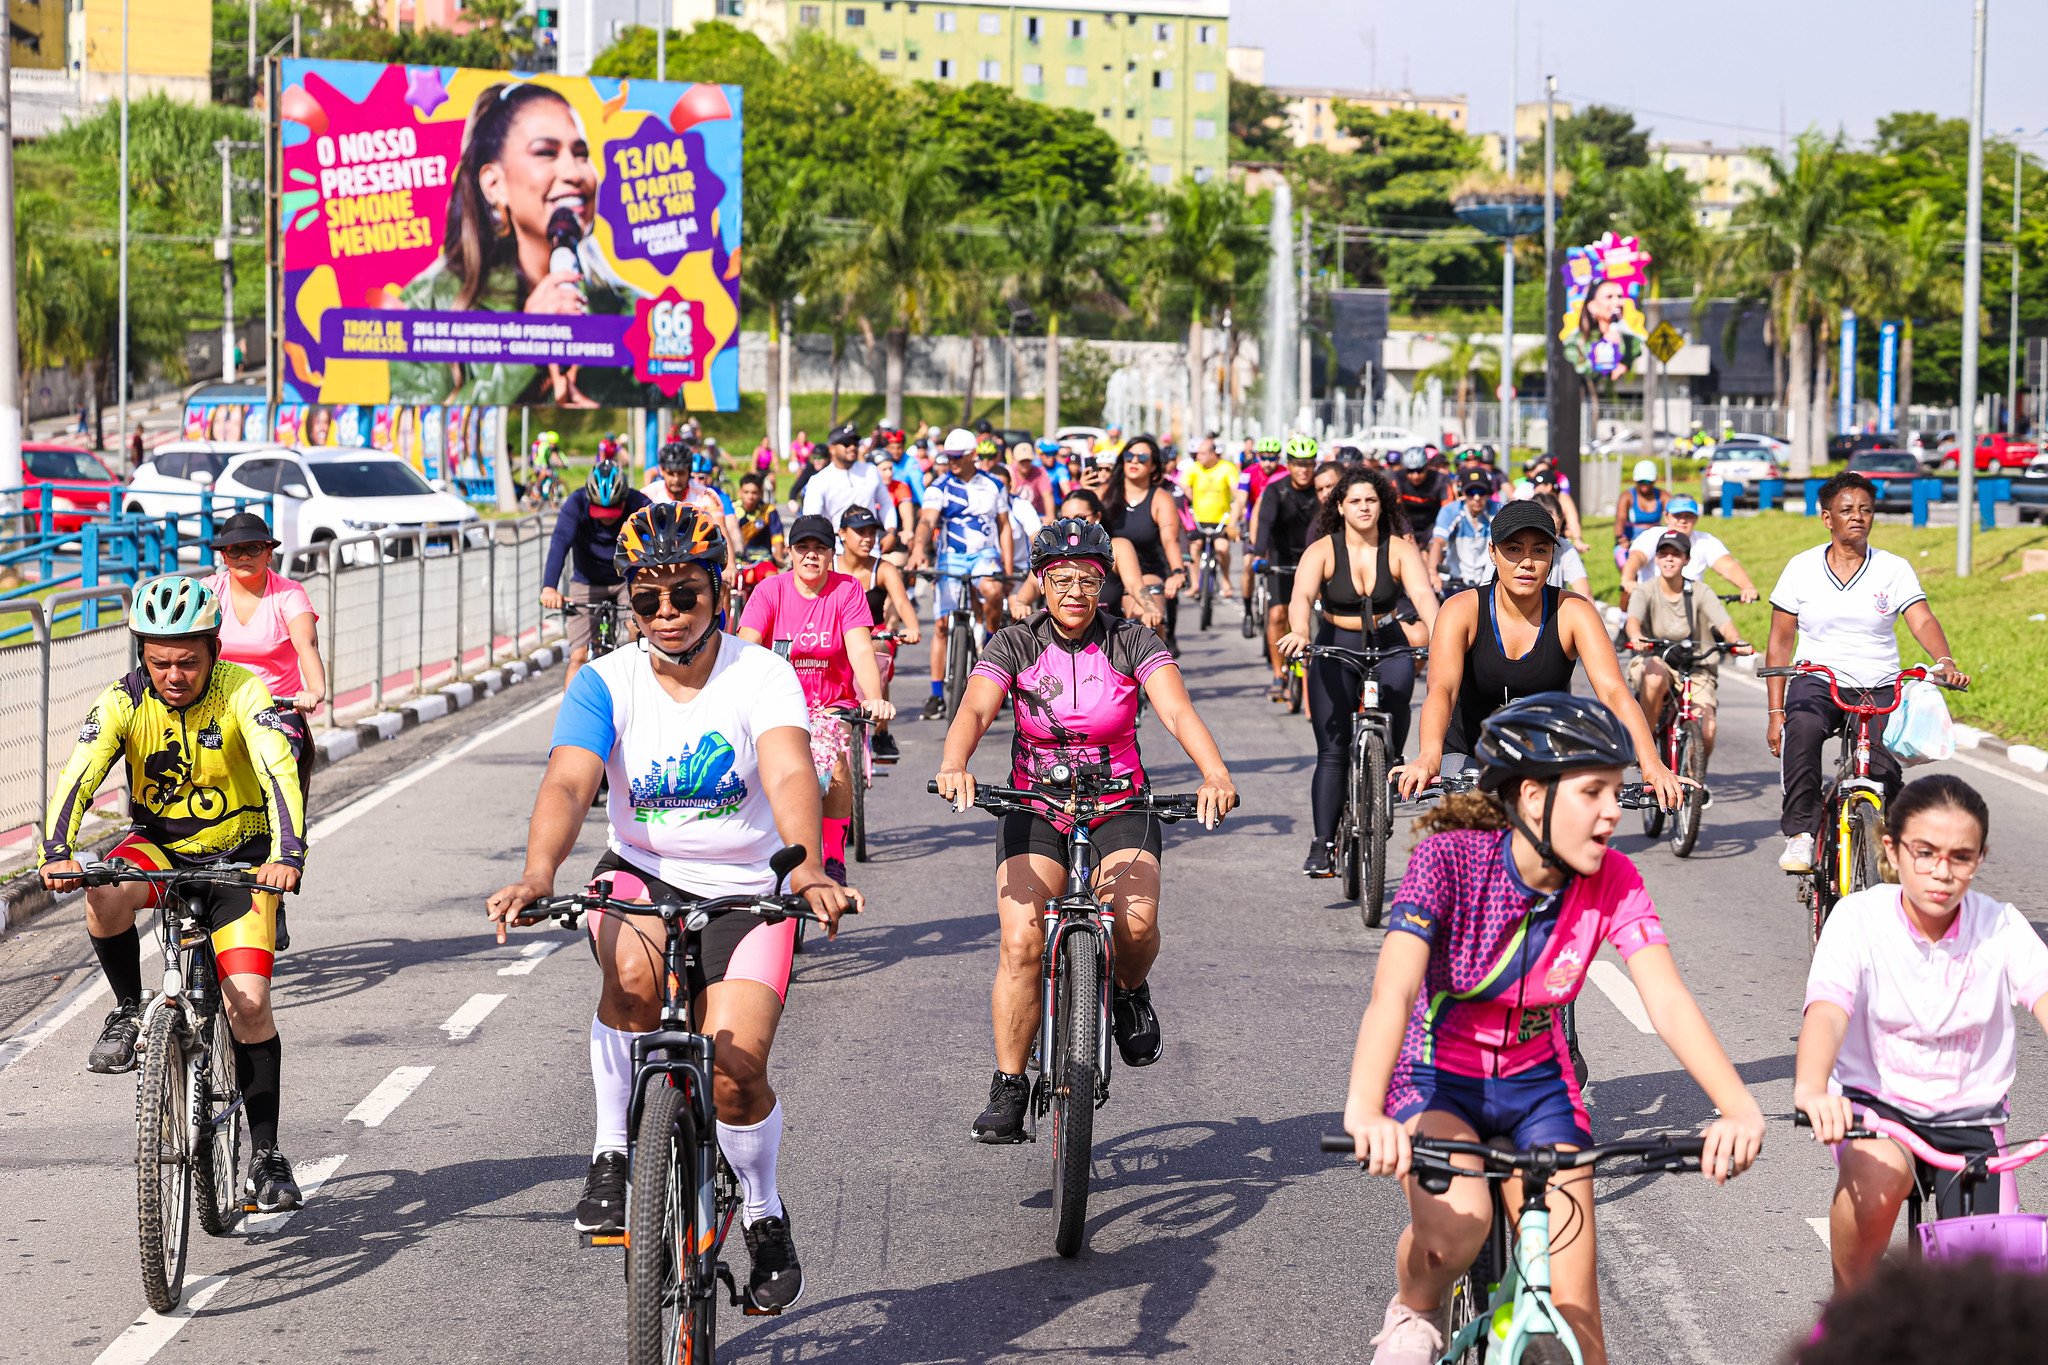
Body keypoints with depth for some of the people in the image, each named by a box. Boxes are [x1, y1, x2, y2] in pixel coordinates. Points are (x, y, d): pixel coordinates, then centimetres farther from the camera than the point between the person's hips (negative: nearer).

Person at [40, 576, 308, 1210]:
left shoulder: (242, 693, -20)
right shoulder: (124, 701, -14)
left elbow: (280, 772, -33)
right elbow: (77, 777, -23)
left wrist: (287, 854, -49)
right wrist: (57, 852, -41)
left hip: (239, 855, -1)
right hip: (158, 846, 1)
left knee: (248, 1001, -14)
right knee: (105, 895, -34)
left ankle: (266, 1156, 0)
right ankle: (129, 1010, -7)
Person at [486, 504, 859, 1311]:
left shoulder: (762, 675, -11)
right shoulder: (607, 682, -7)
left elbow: (790, 775, -28)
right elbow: (567, 783, -23)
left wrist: (807, 869, -48)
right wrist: (538, 875, -43)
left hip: (744, 890, -1)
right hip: (640, 875, 1)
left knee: (735, 1066, -17)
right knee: (633, 967, -34)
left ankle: (766, 1216, 13)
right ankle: (612, 1154, -14)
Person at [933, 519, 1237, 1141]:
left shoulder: (1132, 642, -5)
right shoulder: (1013, 645, -5)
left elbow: (1177, 711, -20)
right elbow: (975, 710, -21)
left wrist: (1216, 775, -39)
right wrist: (954, 766, -43)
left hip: (1119, 809, 0)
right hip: (1035, 811, 0)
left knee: (1136, 923, -27)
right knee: (1021, 943, -19)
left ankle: (1130, 992, 9)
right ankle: (1007, 1090, -8)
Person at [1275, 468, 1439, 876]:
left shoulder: (1399, 550, -6)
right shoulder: (1323, 551, -9)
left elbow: (1422, 594, -20)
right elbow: (1302, 596, -24)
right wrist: (1299, 632, -45)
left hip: (1388, 645, 2)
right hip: (1336, 649, -2)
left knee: (1397, 688, -28)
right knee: (1332, 752, -8)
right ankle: (1322, 845, -5)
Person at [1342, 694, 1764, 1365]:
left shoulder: (1612, 881, -14)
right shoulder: (1449, 859, -25)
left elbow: (1667, 1000, -25)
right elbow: (1394, 989, -38)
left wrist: (1739, 1108, -43)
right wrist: (1364, 1112, -55)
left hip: (1536, 1083, 3)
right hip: (1436, 1079, -3)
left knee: (1574, 1309, -4)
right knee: (1457, 1223, -33)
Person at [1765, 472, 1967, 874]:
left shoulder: (1894, 569, 3)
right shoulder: (1802, 568, 4)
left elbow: (1923, 621, -10)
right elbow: (1780, 643, 5)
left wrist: (1945, 662, -32)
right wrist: (1776, 711, -2)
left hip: (1879, 689, 0)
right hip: (1816, 681, 0)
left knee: (1883, 767, -22)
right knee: (1802, 730, -34)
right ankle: (1800, 835, -29)